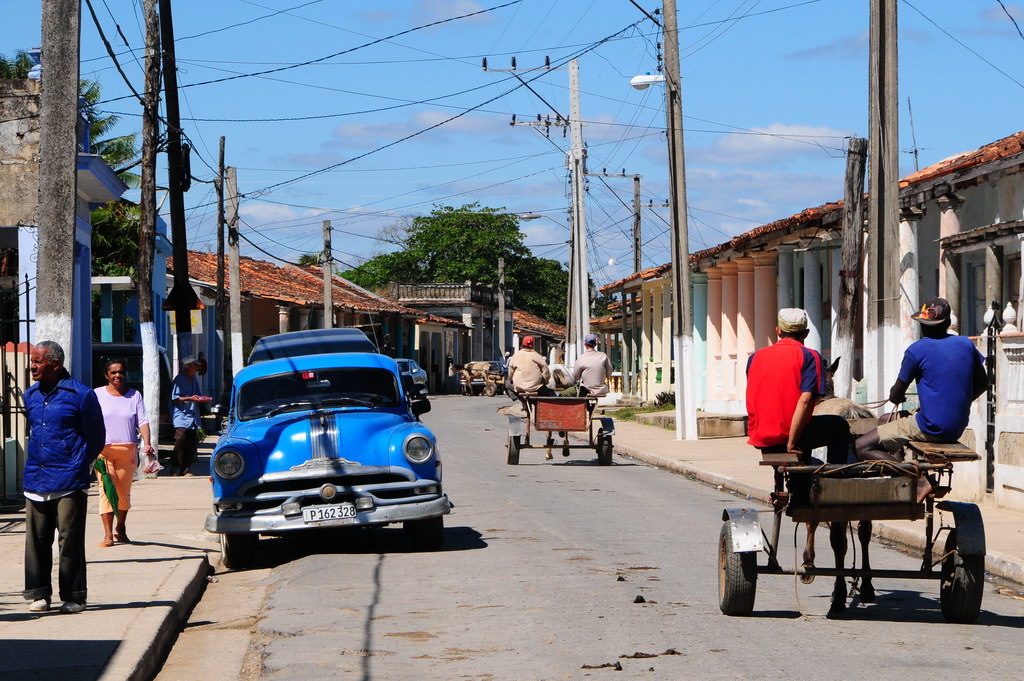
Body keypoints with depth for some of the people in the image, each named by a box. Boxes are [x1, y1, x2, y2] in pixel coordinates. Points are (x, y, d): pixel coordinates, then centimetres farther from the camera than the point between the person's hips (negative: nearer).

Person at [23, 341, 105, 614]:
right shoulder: (31, 395, 11)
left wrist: (78, 466, 5)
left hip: (69, 483, -5)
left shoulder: (80, 395, -7)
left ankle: (73, 596, 4)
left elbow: (96, 438, 0)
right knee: (36, 540, 5)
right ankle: (39, 594, 13)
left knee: (70, 541, -3)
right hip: (35, 482, 5)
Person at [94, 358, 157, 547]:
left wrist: (147, 443, -10)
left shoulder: (134, 395, 10)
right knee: (107, 490, -10)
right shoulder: (97, 395, 5)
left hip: (128, 450, 2)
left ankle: (120, 529, 28)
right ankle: (108, 534, -11)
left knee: (124, 492, 9)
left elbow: (142, 422, 4)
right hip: (103, 449, -2)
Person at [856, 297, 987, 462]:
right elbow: (982, 383, 17)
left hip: (930, 429, -8)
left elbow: (896, 396, -3)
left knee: (860, 448, -9)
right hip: (958, 430, 8)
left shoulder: (916, 350, -11)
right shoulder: (966, 344, 5)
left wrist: (894, 396, 21)